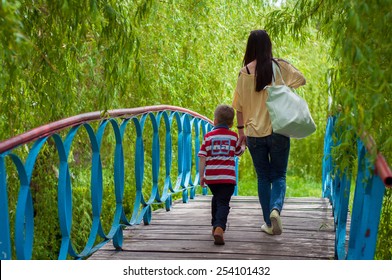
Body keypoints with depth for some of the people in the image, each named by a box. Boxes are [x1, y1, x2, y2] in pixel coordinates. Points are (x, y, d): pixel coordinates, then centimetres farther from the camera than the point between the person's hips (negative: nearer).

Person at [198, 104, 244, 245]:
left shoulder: (208, 136, 4)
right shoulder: (234, 136, 7)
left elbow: (202, 157, -2)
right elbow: (239, 152, 23)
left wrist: (201, 175, 4)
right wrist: (243, 145, 44)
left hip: (211, 176, 2)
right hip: (228, 176, -2)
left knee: (216, 198, 24)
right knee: (223, 203, -4)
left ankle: (215, 226, 32)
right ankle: (219, 227, -26)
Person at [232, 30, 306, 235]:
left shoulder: (244, 72, -1)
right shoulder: (279, 66, -3)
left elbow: (239, 105, 2)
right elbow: (301, 79, 2)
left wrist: (240, 129, 11)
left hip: (254, 133, 1)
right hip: (278, 130, -1)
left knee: (263, 177, 13)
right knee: (279, 175, 9)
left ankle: (269, 223, 14)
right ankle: (276, 208, -18)